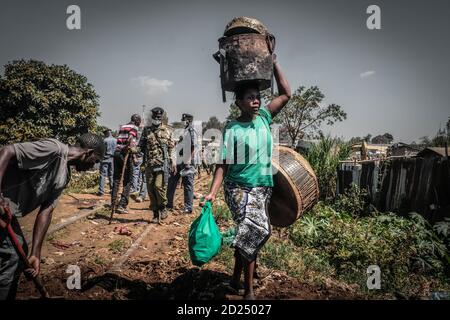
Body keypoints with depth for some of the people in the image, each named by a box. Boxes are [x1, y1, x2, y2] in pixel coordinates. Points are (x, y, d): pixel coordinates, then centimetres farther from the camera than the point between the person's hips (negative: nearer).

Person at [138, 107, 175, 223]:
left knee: (159, 185, -16)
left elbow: (171, 148, 8)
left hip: (162, 164, -3)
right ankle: (156, 214, 15)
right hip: (149, 165, 3)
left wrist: (173, 162, 3)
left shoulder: (167, 131, 7)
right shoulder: (146, 130, 12)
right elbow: (141, 146, 16)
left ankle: (163, 207, 7)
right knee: (151, 189, 4)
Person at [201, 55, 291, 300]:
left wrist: (274, 63, 4)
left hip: (263, 187, 5)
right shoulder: (232, 130, -9)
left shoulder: (263, 118, 5)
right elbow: (222, 165, -9)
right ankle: (249, 289, -1)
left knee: (247, 234, 15)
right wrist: (212, 192, -19)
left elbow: (286, 94, 8)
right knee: (257, 230, -19)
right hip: (239, 187, -5)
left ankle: (237, 278, 35)